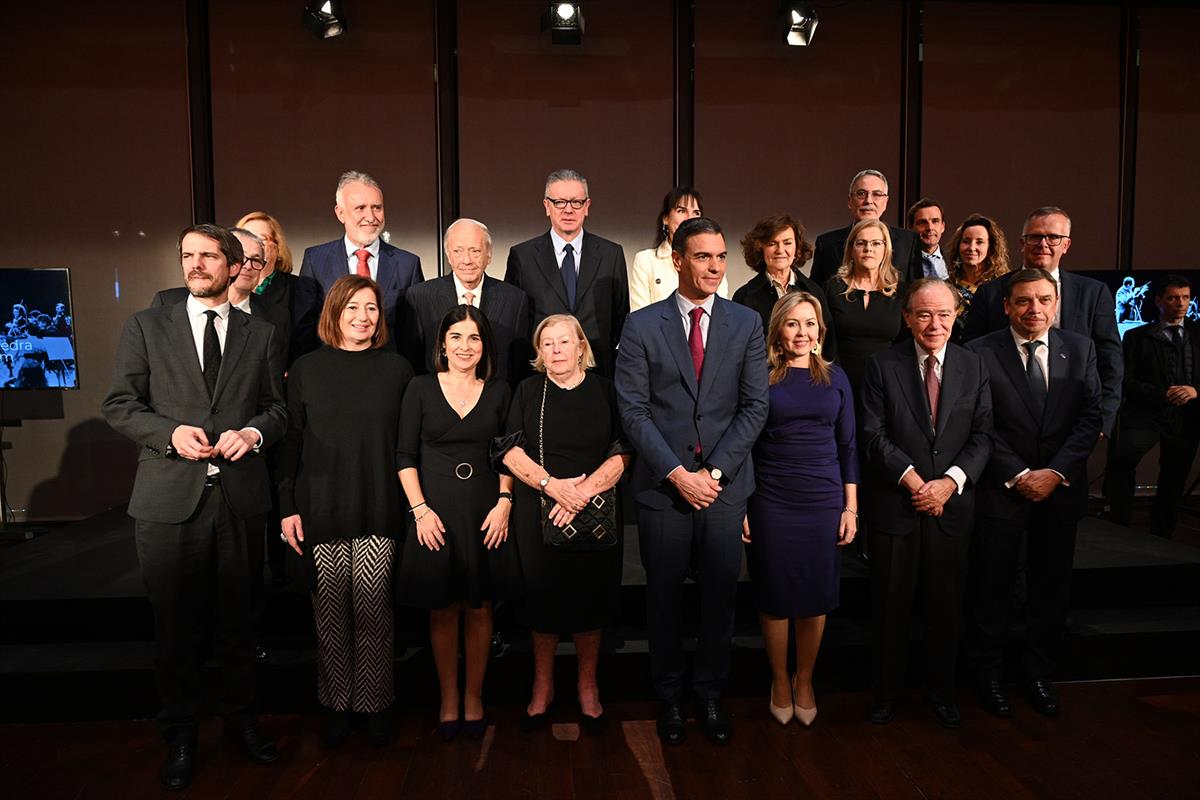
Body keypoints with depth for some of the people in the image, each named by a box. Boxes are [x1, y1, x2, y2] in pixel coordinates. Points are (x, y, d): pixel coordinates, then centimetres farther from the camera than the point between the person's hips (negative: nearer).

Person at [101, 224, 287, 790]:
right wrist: (171, 432, -14)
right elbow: (118, 405, 2)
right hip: (169, 499, 0)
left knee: (236, 621, 13)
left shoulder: (260, 334, 8)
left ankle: (241, 720, 33)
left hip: (238, 495, 1)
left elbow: (277, 408, 10)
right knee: (175, 626, 10)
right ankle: (180, 737, 29)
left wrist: (254, 432, -10)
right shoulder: (146, 327, 5)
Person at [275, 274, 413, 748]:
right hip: (320, 510, 1)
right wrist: (287, 506, 0)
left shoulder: (397, 368, 4)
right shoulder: (306, 369, 5)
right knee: (330, 612, 7)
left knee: (372, 611, 2)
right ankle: (336, 704, 24)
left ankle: (375, 704, 19)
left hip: (378, 512, 0)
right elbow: (290, 441, 5)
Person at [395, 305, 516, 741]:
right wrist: (420, 509, -9)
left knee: (479, 608, 9)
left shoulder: (499, 392, 5)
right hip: (435, 511, -1)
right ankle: (448, 699, 25)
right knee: (441, 611, 8)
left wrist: (504, 502, -5)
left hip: (485, 512, 1)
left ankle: (474, 697, 26)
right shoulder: (421, 388, 1)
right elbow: (406, 456, 0)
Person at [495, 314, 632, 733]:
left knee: (590, 599, 7)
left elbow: (623, 452, -3)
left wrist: (584, 491, -16)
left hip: (596, 513, 0)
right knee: (543, 598, 7)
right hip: (539, 511, 0)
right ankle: (543, 686, 26)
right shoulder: (528, 390, 7)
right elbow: (511, 450, -1)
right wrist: (553, 485, -15)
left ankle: (588, 686, 25)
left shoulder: (605, 389, 4)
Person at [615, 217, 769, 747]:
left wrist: (714, 471, -9)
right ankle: (669, 698, 29)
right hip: (662, 485, -1)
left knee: (720, 596, 10)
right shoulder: (642, 326, -1)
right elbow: (633, 410, -5)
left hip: (725, 484, 1)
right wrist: (677, 473, -12)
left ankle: (710, 696, 29)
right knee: (664, 597, 10)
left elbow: (755, 406, 0)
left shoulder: (746, 323, 4)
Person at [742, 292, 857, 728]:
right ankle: (779, 681, 27)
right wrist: (739, 506, -4)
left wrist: (851, 507, 5)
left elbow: (848, 447, 9)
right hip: (770, 501, -2)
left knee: (817, 595, 9)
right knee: (775, 595, 7)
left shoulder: (835, 378, 7)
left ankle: (804, 681, 30)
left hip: (824, 500, 2)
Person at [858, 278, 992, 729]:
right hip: (894, 505, -2)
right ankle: (885, 691, 26)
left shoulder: (973, 367, 6)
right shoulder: (883, 365, -2)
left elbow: (982, 436, 2)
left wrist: (951, 481, -12)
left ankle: (940, 690, 32)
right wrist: (912, 478, -15)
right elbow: (874, 435, -6)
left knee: (946, 605, 13)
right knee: (890, 604, 8)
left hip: (952, 505, 2)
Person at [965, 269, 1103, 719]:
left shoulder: (1080, 349, 5)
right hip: (1001, 490, -3)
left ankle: (1039, 674, 30)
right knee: (993, 588, 7)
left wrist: (1054, 472, -10)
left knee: (1051, 589, 13)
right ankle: (987, 673, 24)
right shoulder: (980, 353, -6)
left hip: (1061, 490, 3)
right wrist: (1018, 475, -12)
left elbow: (1091, 417, 0)